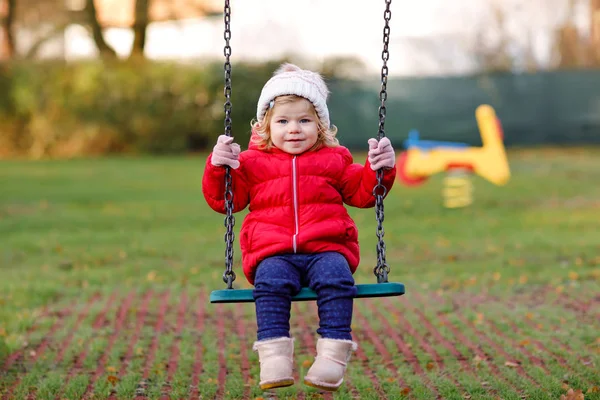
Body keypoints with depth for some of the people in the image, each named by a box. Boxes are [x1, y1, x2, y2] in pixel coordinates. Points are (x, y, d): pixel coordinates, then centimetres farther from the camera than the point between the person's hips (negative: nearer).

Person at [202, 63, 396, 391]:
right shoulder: (252, 162, 17)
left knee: (335, 278, -32)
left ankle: (333, 354, -35)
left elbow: (363, 192, 22)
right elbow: (224, 199, 12)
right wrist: (218, 167, -3)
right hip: (273, 254, 0)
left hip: (327, 249, 1)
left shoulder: (334, 160, 21)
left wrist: (379, 169, 4)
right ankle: (273, 355, -38)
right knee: (271, 280, -34)